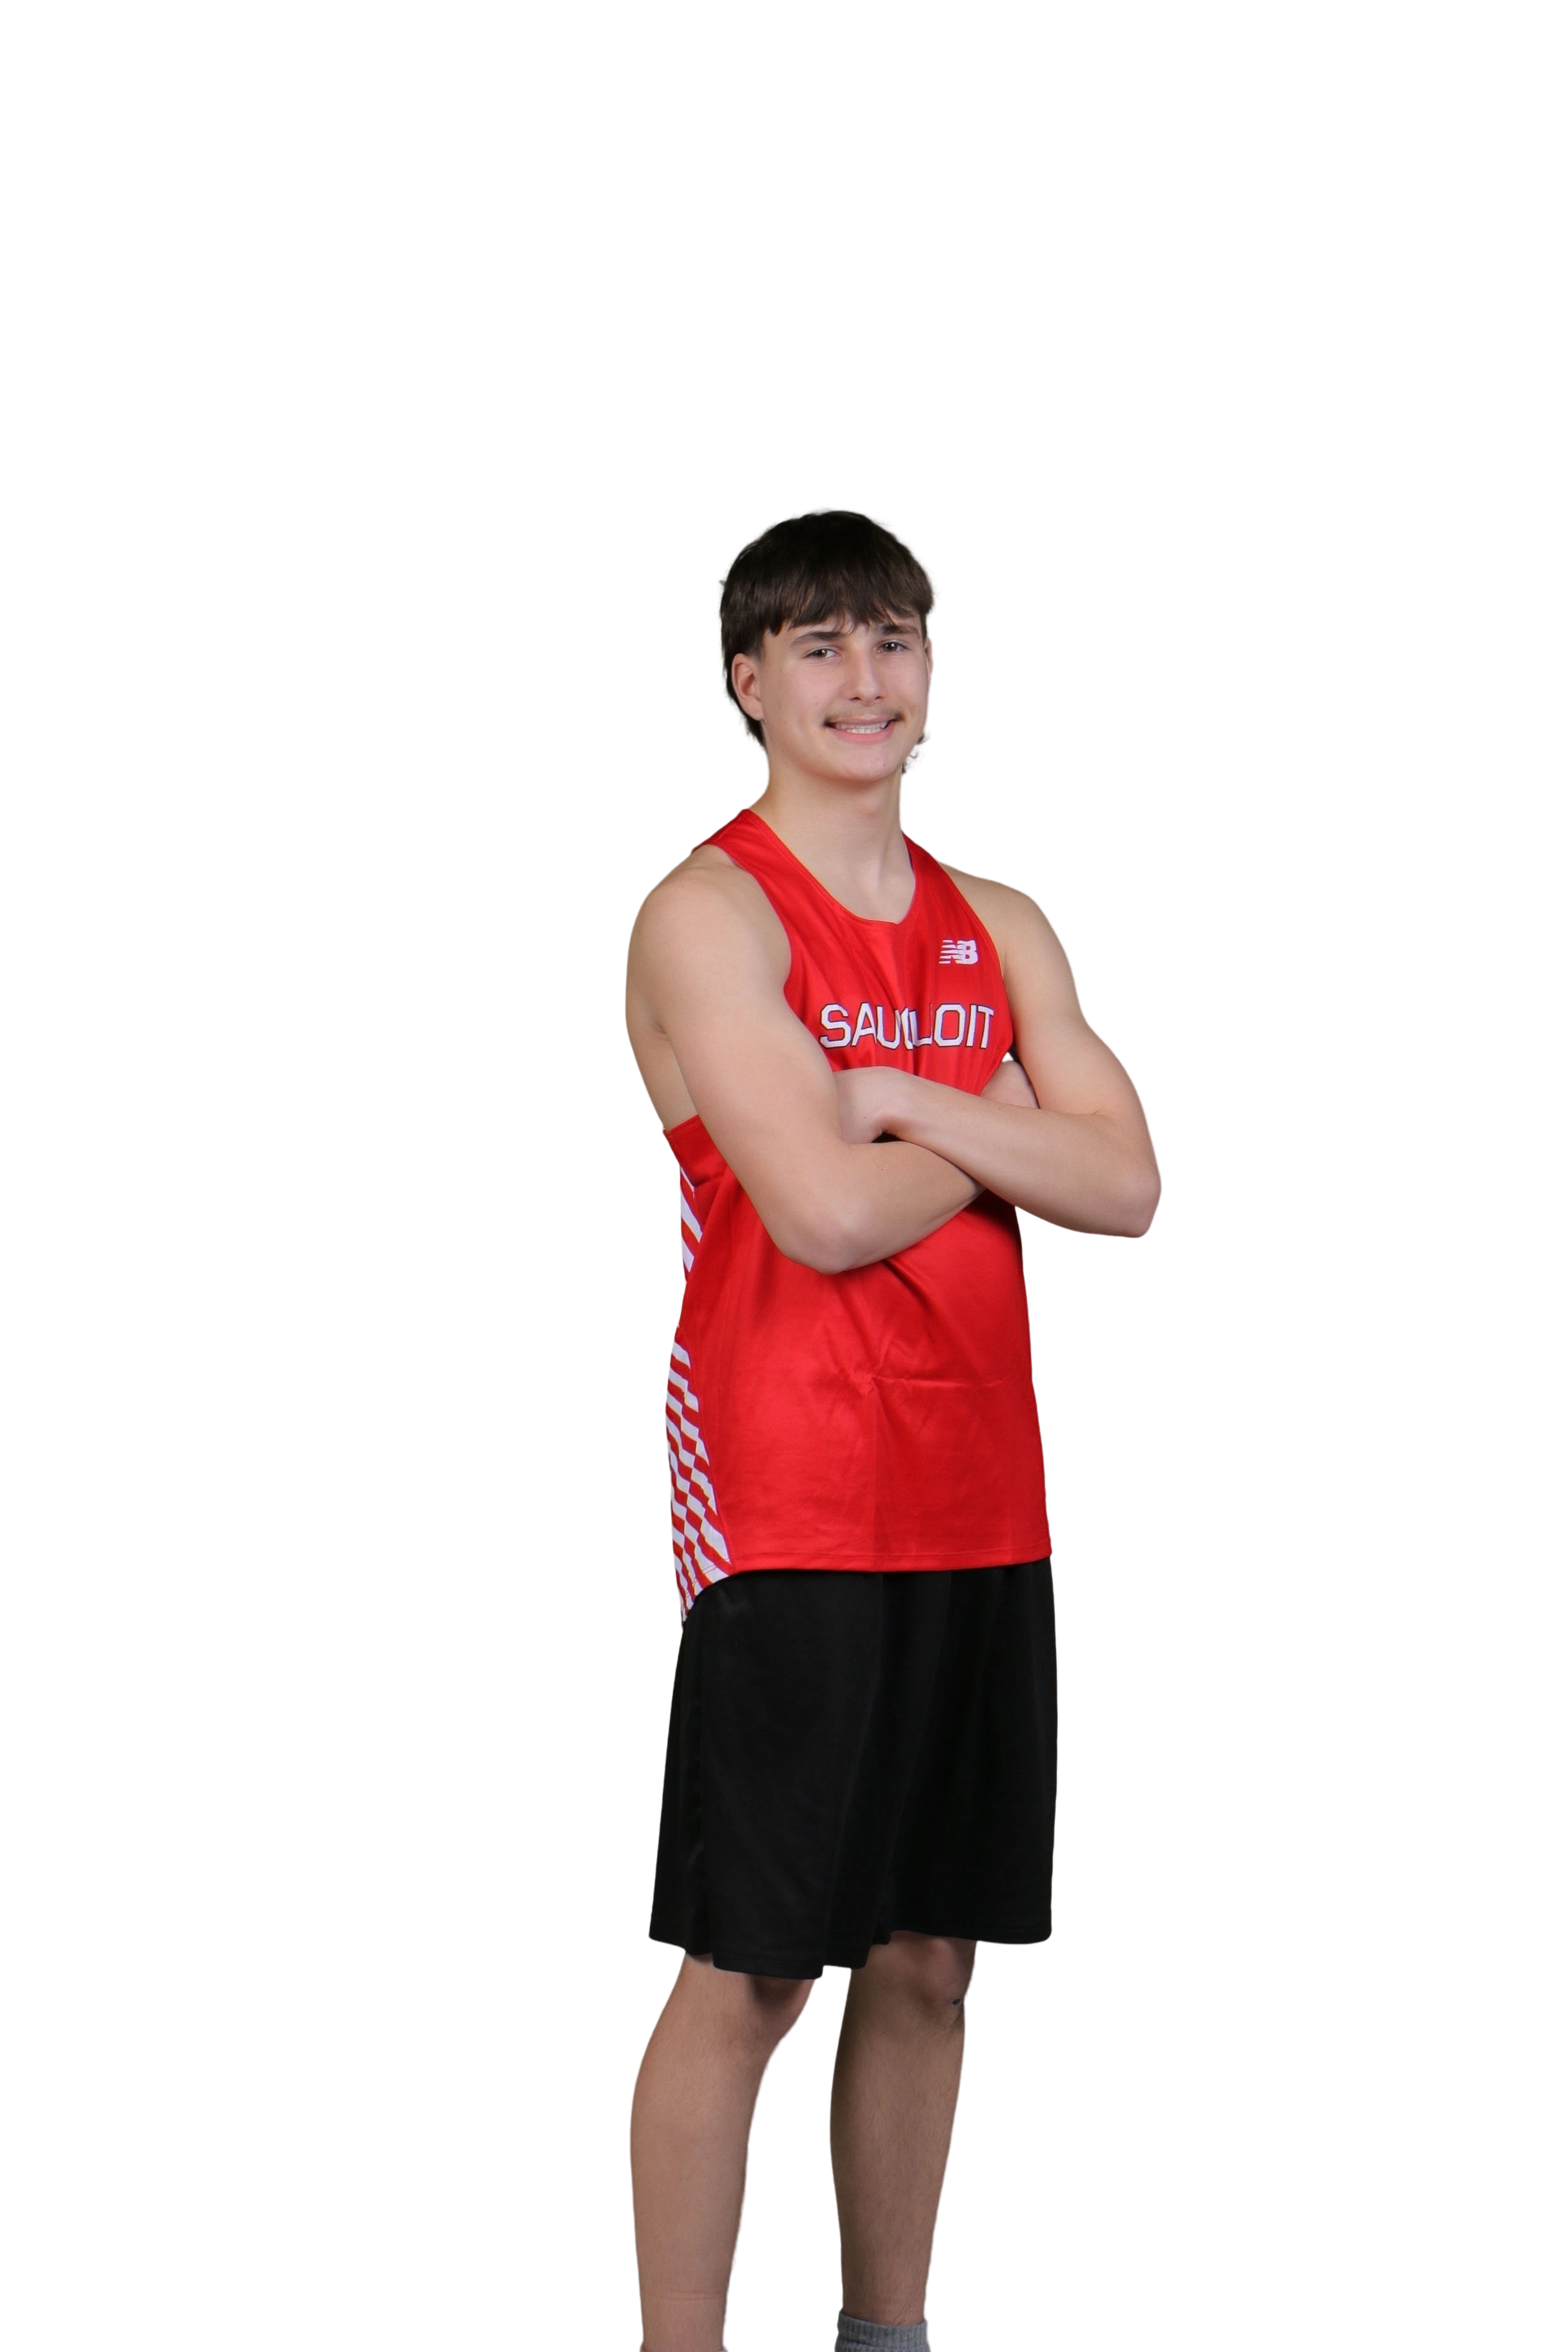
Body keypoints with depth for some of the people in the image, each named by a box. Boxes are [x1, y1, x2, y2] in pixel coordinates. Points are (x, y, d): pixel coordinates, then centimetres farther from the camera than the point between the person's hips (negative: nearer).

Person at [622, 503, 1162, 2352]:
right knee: (747, 1976, -4)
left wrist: (902, 1099, -10)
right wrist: (1000, 1142, 0)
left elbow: (1127, 1188, 2)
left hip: (982, 1506, 6)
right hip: (788, 1510, -6)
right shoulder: (709, 914, -6)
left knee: (928, 1960, 12)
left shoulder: (1000, 929, 14)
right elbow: (827, 1210, -18)